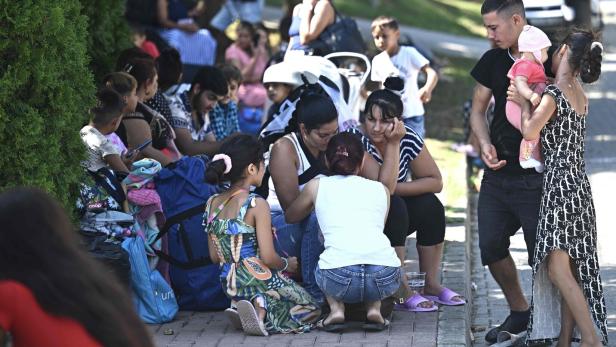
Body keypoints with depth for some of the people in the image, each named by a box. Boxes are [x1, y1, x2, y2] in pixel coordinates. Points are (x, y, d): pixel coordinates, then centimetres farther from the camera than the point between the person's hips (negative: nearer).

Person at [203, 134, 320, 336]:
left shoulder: (213, 204, 3)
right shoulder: (257, 205, -17)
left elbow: (215, 257, 9)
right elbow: (268, 257, -17)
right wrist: (287, 264, 4)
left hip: (231, 286, 7)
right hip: (261, 280, -7)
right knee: (310, 309, 15)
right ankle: (262, 309, -11)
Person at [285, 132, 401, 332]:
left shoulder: (317, 186, 21)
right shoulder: (380, 189, 24)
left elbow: (290, 217, 39)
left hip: (340, 278, -1)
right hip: (385, 277, 1)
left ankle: (336, 309, 9)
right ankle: (374, 309, 13)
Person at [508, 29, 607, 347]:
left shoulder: (554, 93, -12)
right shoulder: (579, 94, 13)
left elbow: (530, 132, -20)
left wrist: (524, 103, -5)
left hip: (560, 185, -9)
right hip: (578, 187, 9)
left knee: (558, 269, -13)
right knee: (571, 269, 7)